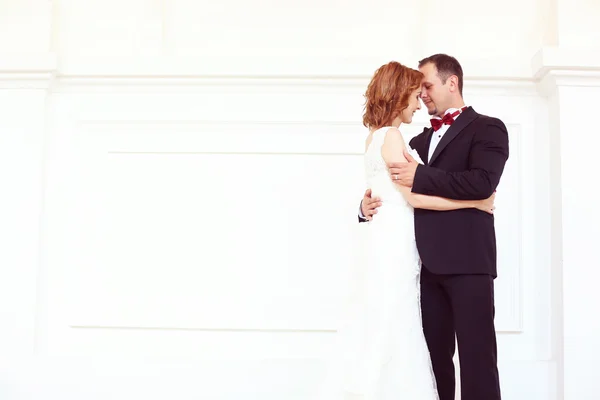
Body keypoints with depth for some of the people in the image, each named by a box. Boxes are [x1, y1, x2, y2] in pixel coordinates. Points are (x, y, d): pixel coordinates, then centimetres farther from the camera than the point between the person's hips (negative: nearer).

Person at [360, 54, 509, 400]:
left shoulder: (487, 128, 2)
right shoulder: (419, 141, 21)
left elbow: (482, 182, -16)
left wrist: (420, 176, -17)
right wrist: (369, 206, 3)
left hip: (467, 260, -6)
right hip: (428, 264, 6)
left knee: (476, 355, -5)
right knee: (433, 355, 9)